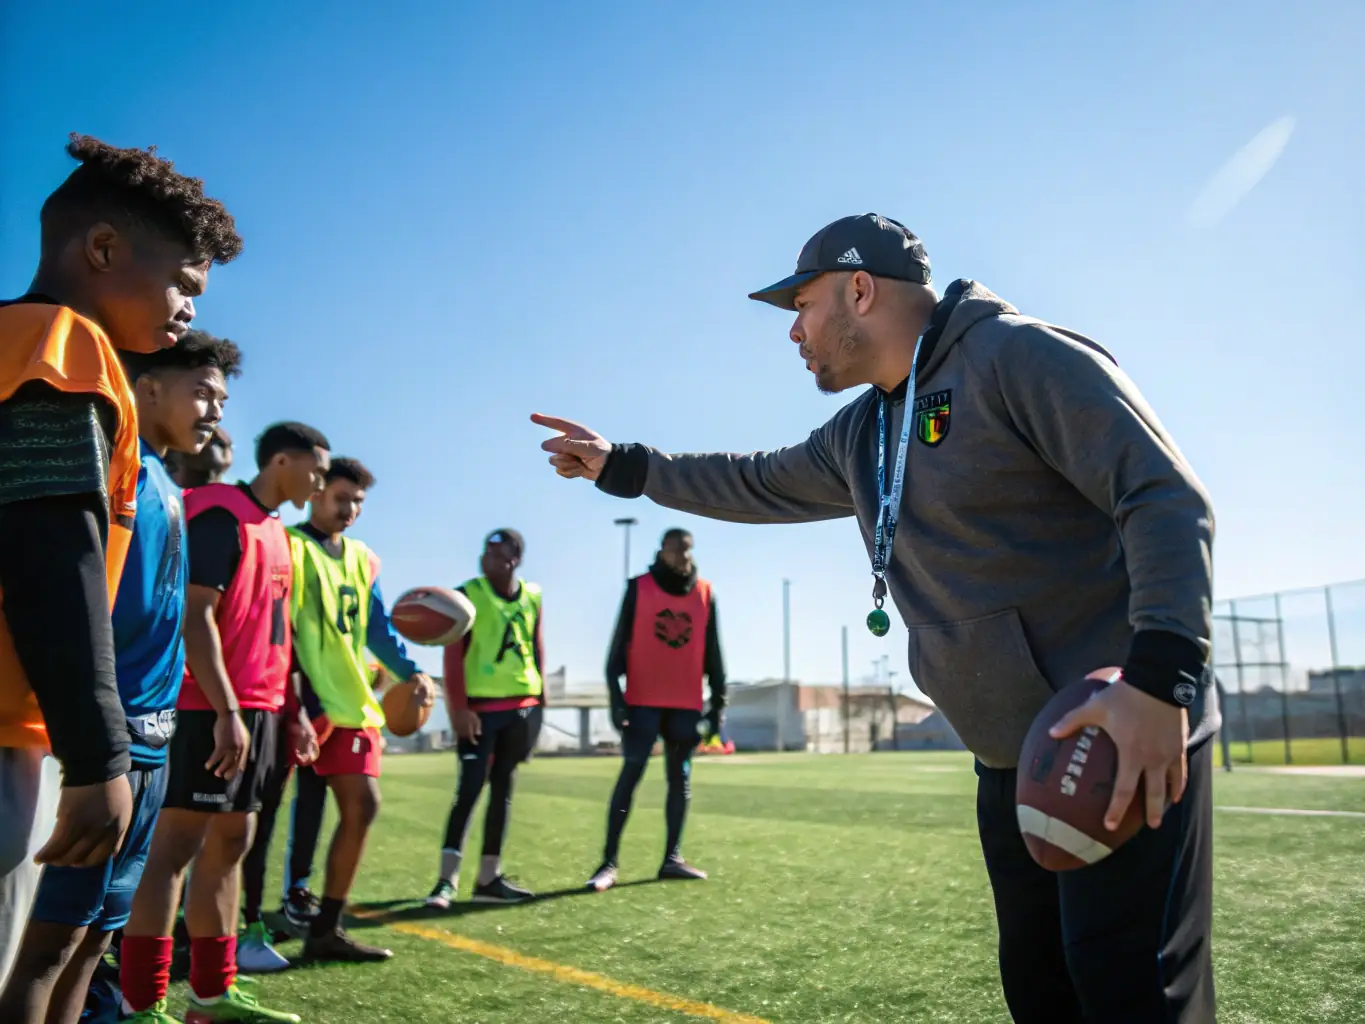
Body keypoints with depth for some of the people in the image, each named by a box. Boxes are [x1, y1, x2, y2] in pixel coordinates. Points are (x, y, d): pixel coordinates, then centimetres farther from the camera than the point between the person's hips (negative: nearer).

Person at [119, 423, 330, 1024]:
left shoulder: (277, 533, 17)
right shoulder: (220, 515, -10)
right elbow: (196, 617, -18)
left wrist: (293, 712, 17)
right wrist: (227, 711, -22)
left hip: (259, 709, 9)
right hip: (213, 710, -9)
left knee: (231, 841, 12)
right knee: (178, 842, -4)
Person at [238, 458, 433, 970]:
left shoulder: (362, 559, 17)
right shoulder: (289, 545, -3)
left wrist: (411, 672, 3)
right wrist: (290, 691, -22)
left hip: (351, 702, 7)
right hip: (301, 700, -7)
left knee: (362, 805, 6)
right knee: (265, 810, 0)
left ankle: (326, 929, 17)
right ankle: (247, 930, 10)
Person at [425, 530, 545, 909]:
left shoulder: (532, 597, 7)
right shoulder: (467, 594, -7)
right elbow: (452, 655, -11)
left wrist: (539, 699, 13)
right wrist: (458, 707, -18)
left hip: (523, 705, 5)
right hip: (480, 705, -5)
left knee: (503, 788, 9)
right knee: (470, 788, -9)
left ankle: (489, 878, 17)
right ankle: (447, 880, -5)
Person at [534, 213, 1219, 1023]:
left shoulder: (1018, 358, -11)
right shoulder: (859, 436, 15)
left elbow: (1168, 500, -18)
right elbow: (760, 484, 29)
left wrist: (1161, 677, -30)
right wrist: (618, 465, 30)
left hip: (1126, 741, -8)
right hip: (1011, 764, 8)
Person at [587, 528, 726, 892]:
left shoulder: (705, 594, 7)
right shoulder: (639, 588, -1)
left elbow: (713, 652, 10)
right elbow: (619, 644, -3)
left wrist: (718, 701, 8)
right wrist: (615, 696, -9)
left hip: (687, 704, 4)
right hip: (642, 701, -3)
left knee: (681, 779, 8)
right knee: (630, 775, -5)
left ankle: (672, 858, 18)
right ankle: (609, 862, -1)